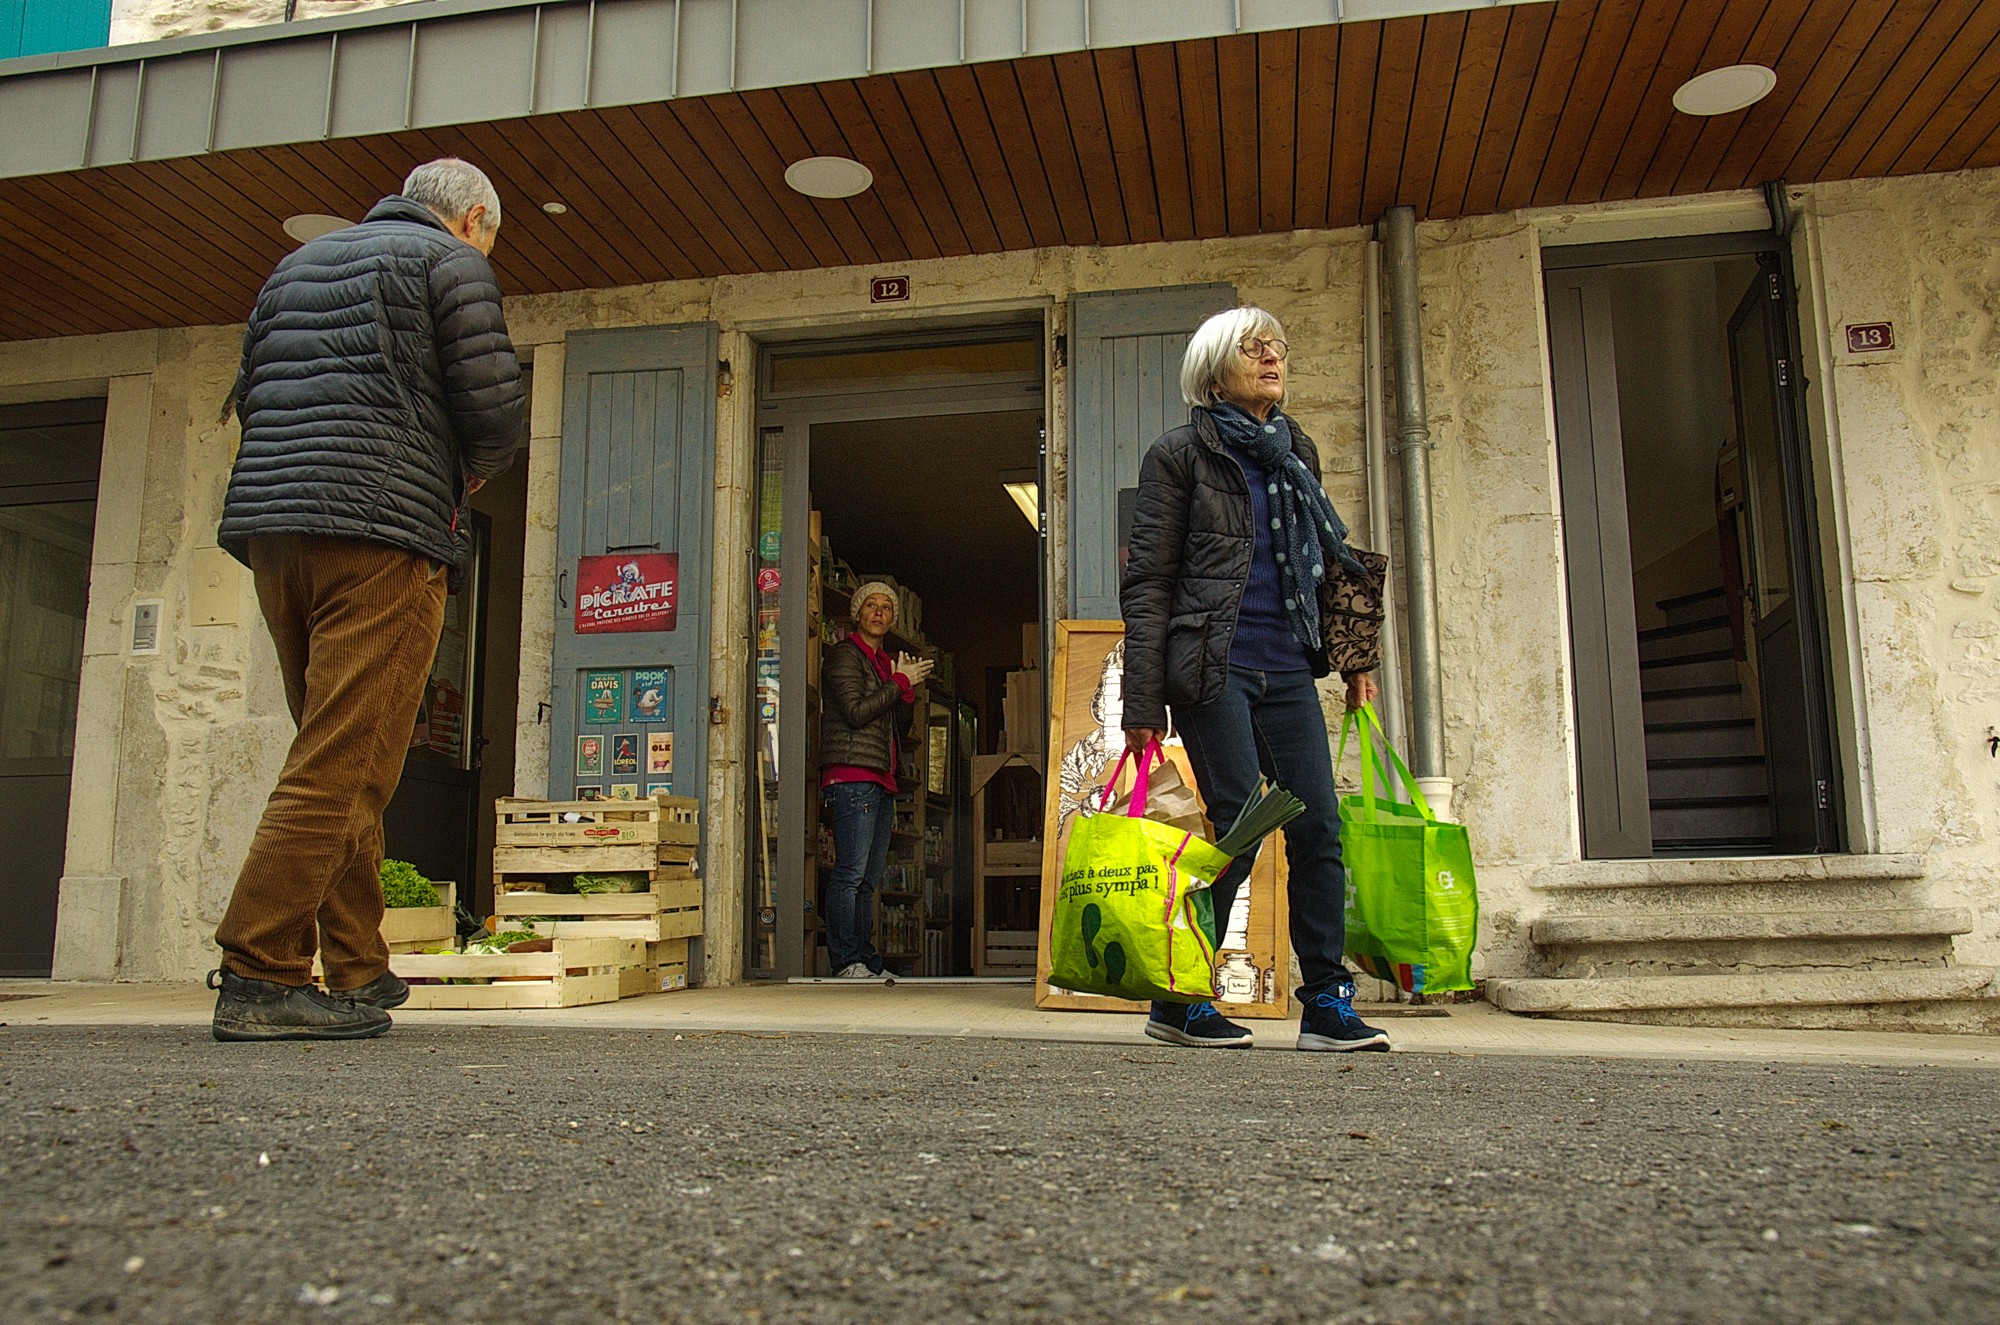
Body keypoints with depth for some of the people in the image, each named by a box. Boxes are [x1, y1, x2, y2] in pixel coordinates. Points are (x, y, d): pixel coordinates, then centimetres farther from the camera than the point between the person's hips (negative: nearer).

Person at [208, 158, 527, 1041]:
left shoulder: (297, 263, 26)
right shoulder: (452, 263, 4)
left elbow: (249, 397, 22)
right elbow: (495, 411, -5)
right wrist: (470, 471, 14)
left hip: (270, 522, 8)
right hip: (382, 535, -7)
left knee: (341, 761, 11)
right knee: (344, 763, -9)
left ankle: (359, 972, 13)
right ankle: (257, 978, -12)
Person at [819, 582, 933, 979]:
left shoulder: (885, 662, 25)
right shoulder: (844, 654, 0)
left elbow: (899, 725, 24)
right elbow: (855, 712, -13)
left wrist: (907, 687, 7)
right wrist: (901, 682, -5)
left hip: (881, 780, 9)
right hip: (851, 777, -9)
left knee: (870, 878, 7)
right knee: (850, 873, -11)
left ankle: (866, 960, 10)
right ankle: (846, 961, -10)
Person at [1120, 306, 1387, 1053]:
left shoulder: (1297, 452, 19)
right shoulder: (1181, 455, 1)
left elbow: (1328, 561, 26)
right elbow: (1147, 583, -4)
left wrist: (1355, 659, 16)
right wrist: (1144, 701, -11)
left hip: (1288, 669, 6)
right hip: (1214, 666, -6)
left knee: (1319, 827, 0)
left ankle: (1327, 1005, 8)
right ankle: (1178, 1002, 5)